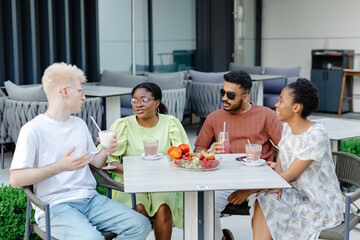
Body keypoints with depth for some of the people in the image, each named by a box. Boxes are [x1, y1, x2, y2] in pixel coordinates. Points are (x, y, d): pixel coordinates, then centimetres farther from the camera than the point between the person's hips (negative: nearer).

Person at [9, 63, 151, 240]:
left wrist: (106, 151, 1)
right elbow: (15, 179, -13)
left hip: (90, 199, 7)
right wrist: (60, 167, -21)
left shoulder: (80, 124, 18)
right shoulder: (33, 129, -5)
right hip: (54, 206, -6)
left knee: (141, 225, -13)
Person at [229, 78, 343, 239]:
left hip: (321, 206, -6)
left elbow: (291, 175, -22)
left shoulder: (315, 135, -23)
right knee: (262, 201, -20)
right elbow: (279, 165, 5)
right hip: (297, 195, 7)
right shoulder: (288, 128, 3)